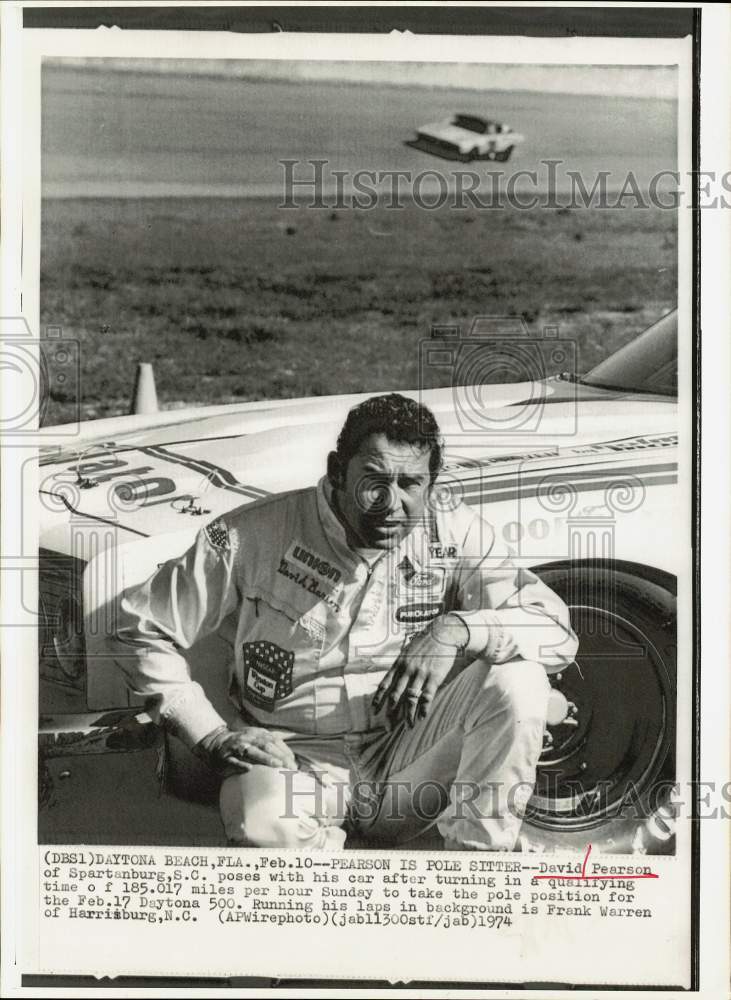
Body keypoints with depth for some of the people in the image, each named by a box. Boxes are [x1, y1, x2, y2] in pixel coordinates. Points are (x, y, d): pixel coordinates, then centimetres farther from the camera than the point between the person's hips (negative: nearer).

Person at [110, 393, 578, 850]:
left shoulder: (452, 527, -6)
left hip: (408, 759, 2)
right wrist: (213, 736, -11)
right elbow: (141, 629, -4)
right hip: (299, 760, -2)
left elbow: (557, 632, -11)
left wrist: (457, 629, -29)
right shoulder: (255, 536, -12)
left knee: (518, 679, -22)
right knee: (260, 820, -37)